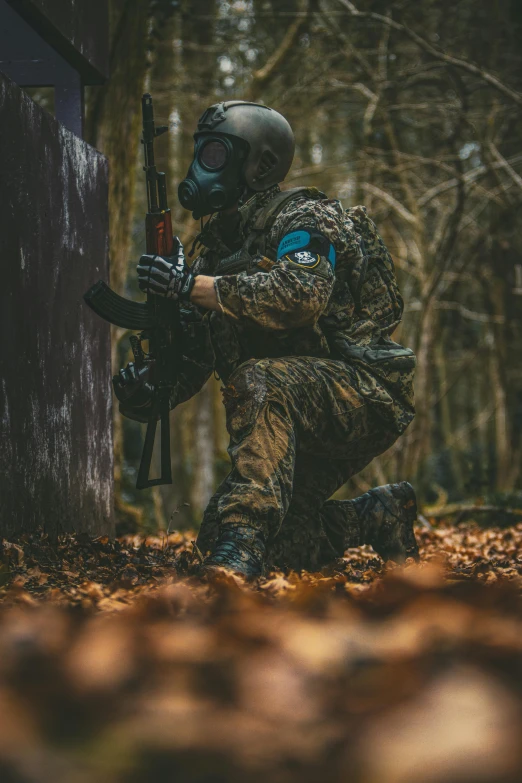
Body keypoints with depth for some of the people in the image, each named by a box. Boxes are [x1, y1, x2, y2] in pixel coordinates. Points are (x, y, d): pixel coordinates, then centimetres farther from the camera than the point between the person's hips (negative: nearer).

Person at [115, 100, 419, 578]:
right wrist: (154, 392, -12)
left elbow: (302, 294, -32)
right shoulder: (219, 245, 16)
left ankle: (245, 535, -42)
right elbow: (191, 353, 11)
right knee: (248, 538, -2)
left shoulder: (303, 217, -9)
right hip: (308, 425, 9)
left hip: (364, 398, -8)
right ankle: (379, 516, 16)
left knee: (261, 381, -36)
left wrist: (193, 285, -32)